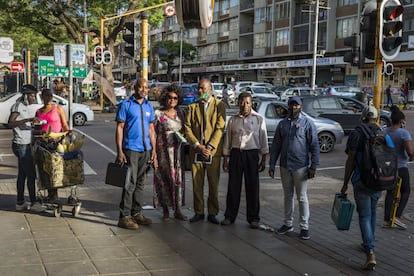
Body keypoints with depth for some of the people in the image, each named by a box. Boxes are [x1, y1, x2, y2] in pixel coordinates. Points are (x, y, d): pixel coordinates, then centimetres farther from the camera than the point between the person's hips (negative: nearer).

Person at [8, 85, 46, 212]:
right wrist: (28, 120, -32)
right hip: (21, 145, -9)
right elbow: (10, 123, -26)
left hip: (26, 145, 10)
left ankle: (20, 203, 18)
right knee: (31, 174, -7)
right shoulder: (17, 106, -12)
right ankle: (34, 203, -1)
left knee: (22, 174, 12)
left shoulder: (26, 107, 15)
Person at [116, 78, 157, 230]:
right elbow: (119, 128, -6)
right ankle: (124, 216, -3)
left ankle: (136, 213, 21)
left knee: (140, 183, 12)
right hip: (131, 149, -6)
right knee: (130, 183, -8)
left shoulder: (149, 106, 13)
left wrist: (153, 150, 10)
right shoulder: (126, 104, -4)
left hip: (145, 149, 6)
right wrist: (119, 151, -13)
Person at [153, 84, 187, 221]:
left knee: (178, 178, 1)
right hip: (163, 150, -3)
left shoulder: (180, 113, 11)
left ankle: (178, 211, 8)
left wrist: (181, 136, -1)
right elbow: (153, 133, -4)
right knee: (164, 179, 1)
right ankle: (165, 211, 13)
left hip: (177, 150, 4)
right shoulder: (158, 114, -1)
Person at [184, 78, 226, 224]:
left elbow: (220, 128, -5)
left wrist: (210, 147, -13)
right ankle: (199, 212, 15)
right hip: (196, 151, 2)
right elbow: (187, 128, 4)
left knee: (214, 184, 2)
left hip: (213, 151, -2)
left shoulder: (219, 105, 2)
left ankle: (212, 213, 13)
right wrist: (197, 146, -9)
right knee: (197, 184, 5)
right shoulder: (192, 107, 11)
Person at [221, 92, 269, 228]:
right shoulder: (233, 120, 8)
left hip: (252, 154, -2)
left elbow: (263, 140, 3)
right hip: (236, 154, 2)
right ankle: (229, 216, 14)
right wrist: (225, 159, 8)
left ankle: (253, 218, 12)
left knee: (252, 187, 2)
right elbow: (227, 140, 11)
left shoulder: (259, 119, 2)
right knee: (233, 186, 4)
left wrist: (263, 159, -1)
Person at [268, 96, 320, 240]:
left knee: (302, 197, 1)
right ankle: (288, 223, 25)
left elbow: (314, 146, -5)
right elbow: (276, 146, 13)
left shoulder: (307, 123, -3)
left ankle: (304, 227, 8)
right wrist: (272, 165, 8)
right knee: (287, 196, 13)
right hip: (285, 166, 4)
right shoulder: (282, 124, 10)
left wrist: (313, 166, -10)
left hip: (300, 167, -4)